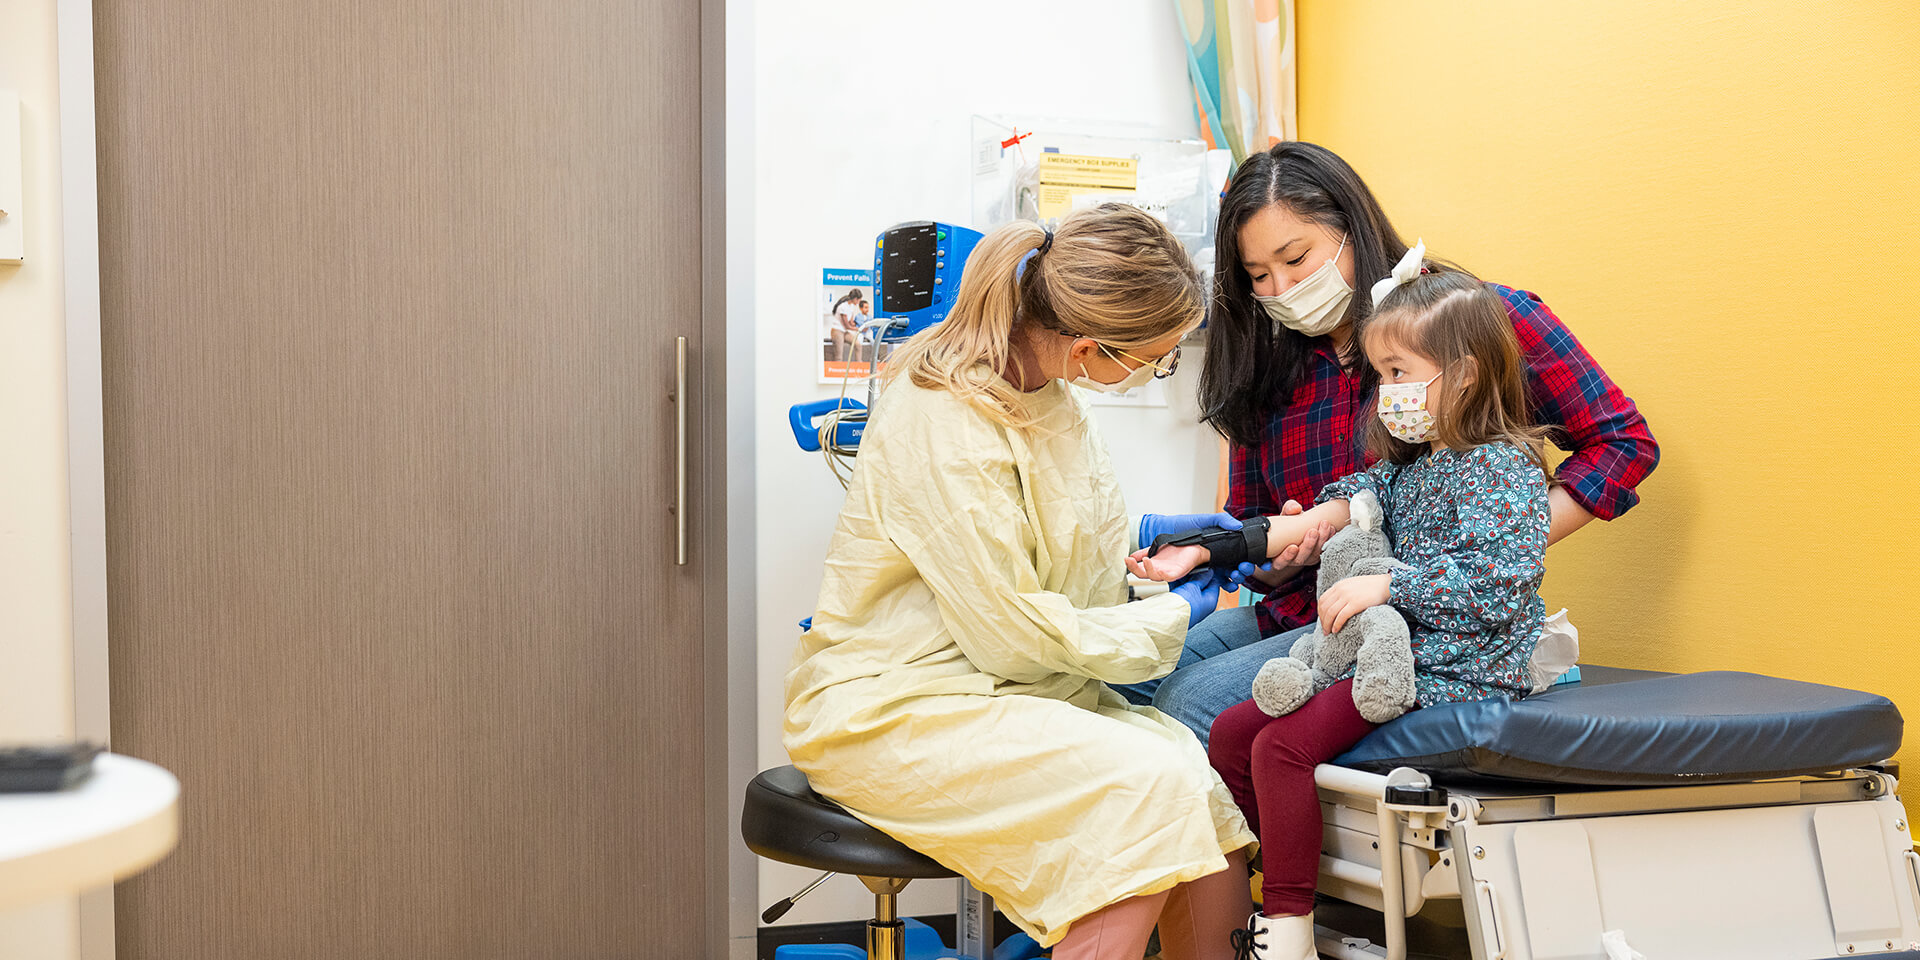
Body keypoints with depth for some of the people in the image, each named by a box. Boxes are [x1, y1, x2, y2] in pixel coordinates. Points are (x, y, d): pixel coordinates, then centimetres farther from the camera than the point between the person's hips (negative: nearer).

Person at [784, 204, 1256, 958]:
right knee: (1153, 787, -27)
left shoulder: (1040, 385, 4)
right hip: (893, 713, -8)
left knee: (1215, 802, -12)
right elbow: (1015, 635, -19)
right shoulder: (945, 427, -24)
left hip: (1011, 689, 8)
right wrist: (1170, 617, -7)